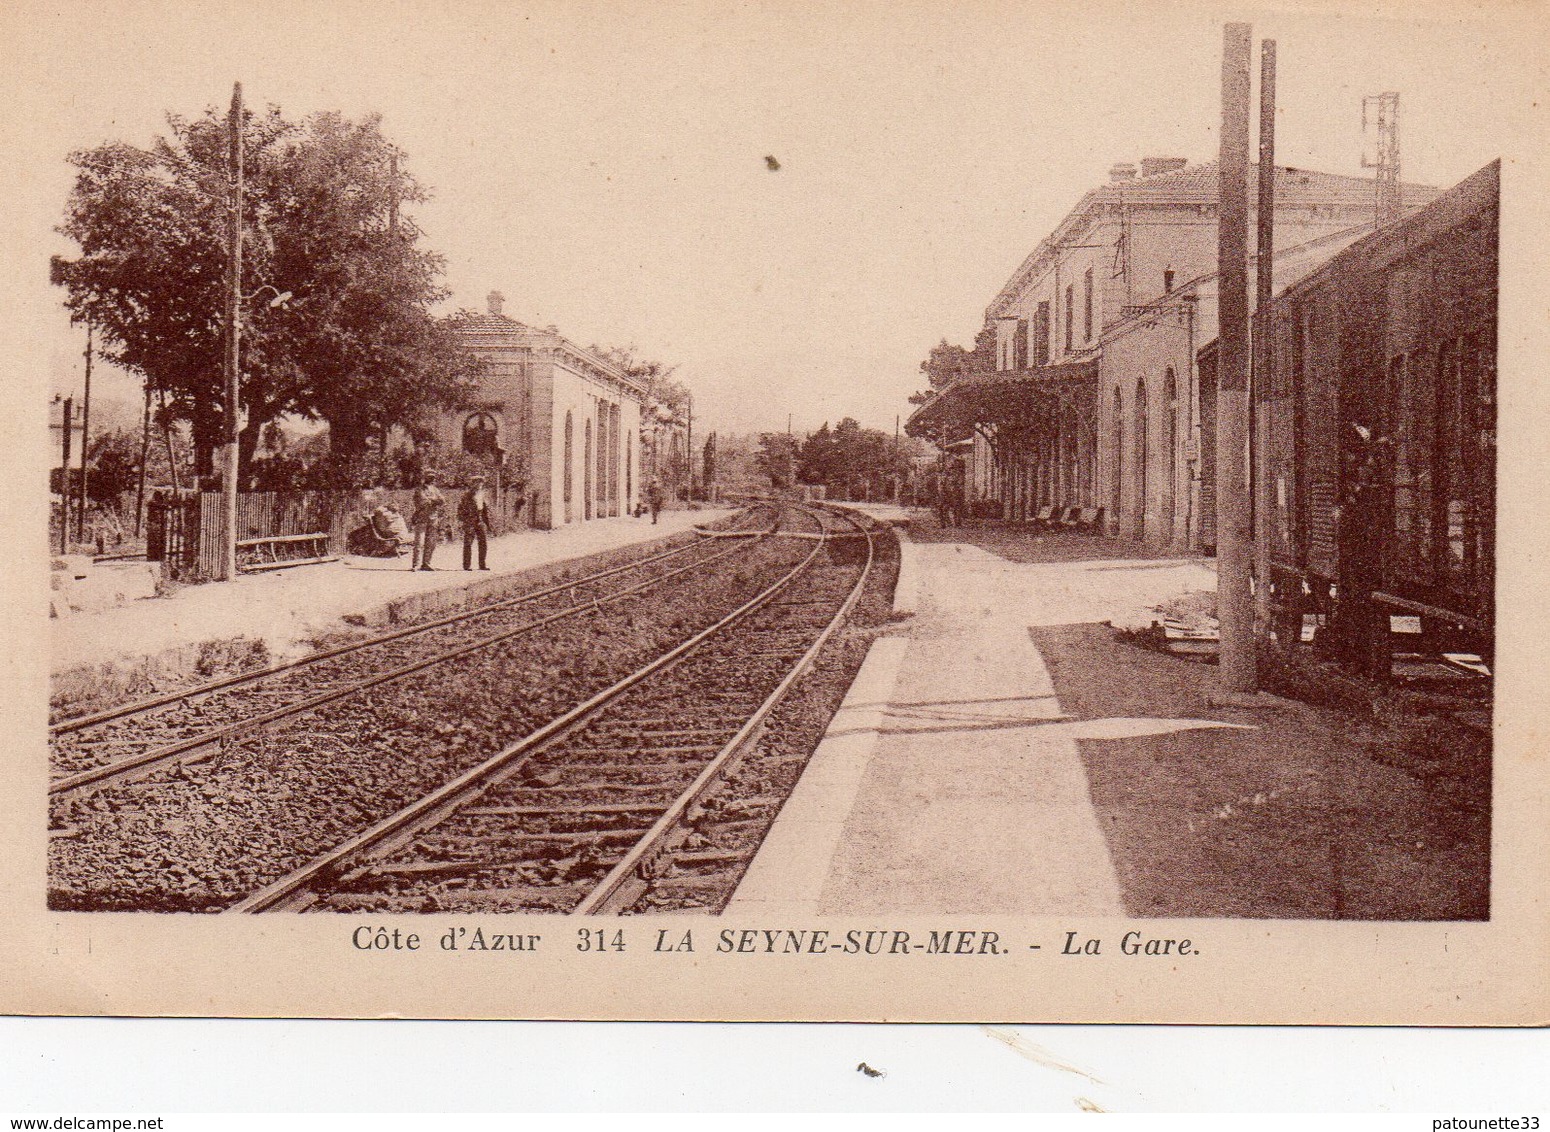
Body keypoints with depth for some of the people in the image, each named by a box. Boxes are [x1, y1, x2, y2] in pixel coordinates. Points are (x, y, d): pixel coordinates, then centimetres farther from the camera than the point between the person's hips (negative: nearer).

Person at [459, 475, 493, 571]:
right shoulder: (467, 495, 0)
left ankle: (482, 564, 12)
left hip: (481, 522, 5)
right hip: (469, 522, -5)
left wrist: (488, 523, 15)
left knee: (484, 543, 3)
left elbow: (487, 510, 19)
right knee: (468, 543, -2)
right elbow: (461, 507, -4)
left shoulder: (484, 496, 15)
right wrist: (460, 520, -14)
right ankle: (467, 565, 3)